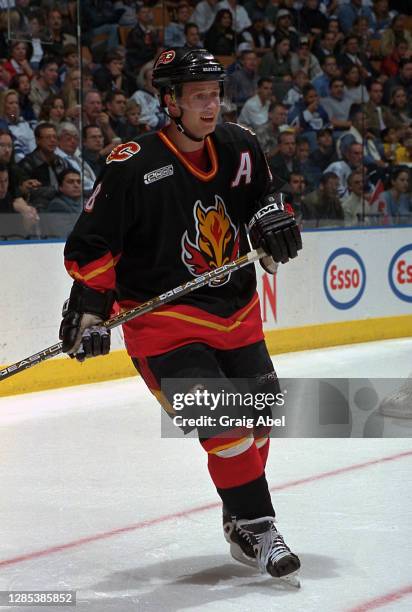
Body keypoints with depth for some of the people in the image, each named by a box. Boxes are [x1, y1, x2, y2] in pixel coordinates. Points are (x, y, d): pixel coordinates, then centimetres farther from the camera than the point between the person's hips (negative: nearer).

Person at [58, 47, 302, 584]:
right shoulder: (133, 166, -18)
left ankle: (243, 518, 33)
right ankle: (254, 528, -5)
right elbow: (93, 243, -11)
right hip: (165, 320, -7)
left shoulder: (240, 147, -1)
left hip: (236, 312, 7)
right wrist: (90, 310, -13)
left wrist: (273, 220, -1)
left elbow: (261, 195, 19)